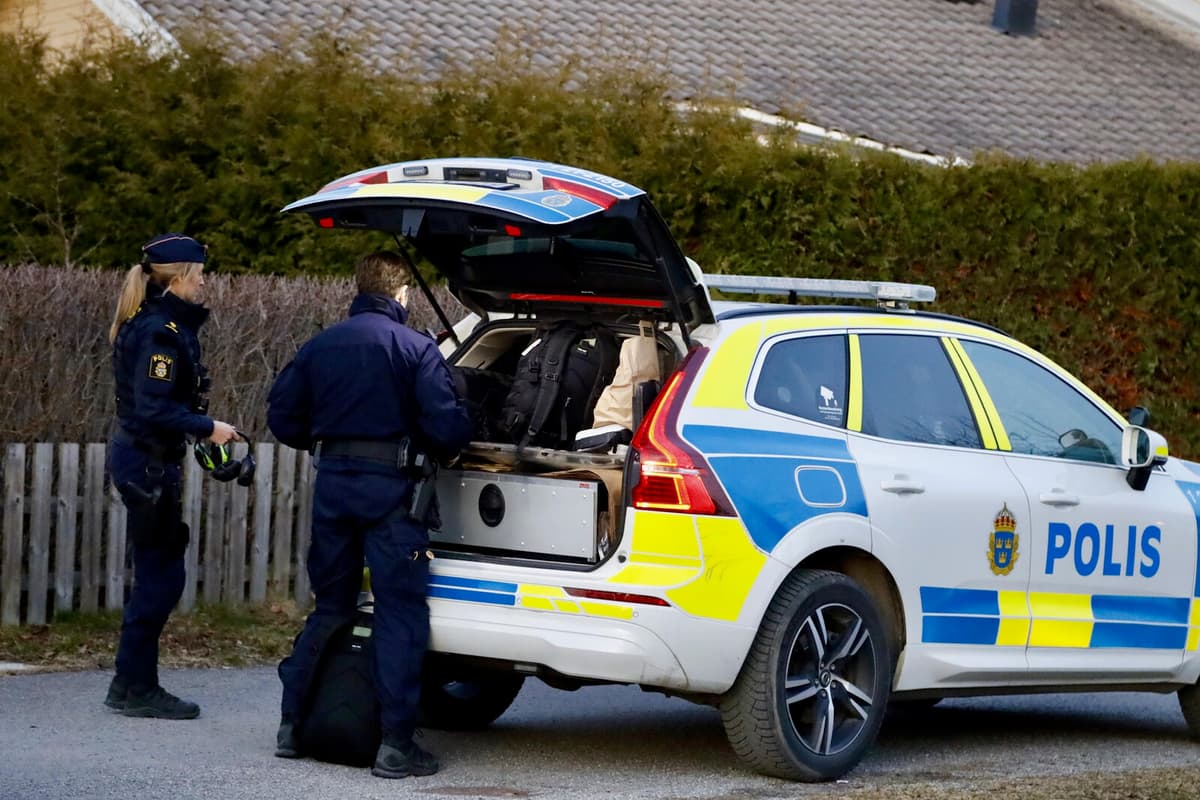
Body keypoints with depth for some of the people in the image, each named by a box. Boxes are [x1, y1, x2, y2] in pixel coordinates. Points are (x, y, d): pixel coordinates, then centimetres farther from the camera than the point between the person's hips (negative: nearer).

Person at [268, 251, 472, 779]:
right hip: (390, 485, -5)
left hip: (333, 481, 5)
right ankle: (395, 744, -6)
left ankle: (293, 725, 18)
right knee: (400, 615, -1)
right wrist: (446, 452, 8)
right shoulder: (415, 348, -7)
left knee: (329, 607, 17)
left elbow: (282, 417, 8)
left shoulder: (320, 346, 8)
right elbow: (447, 423, -14)